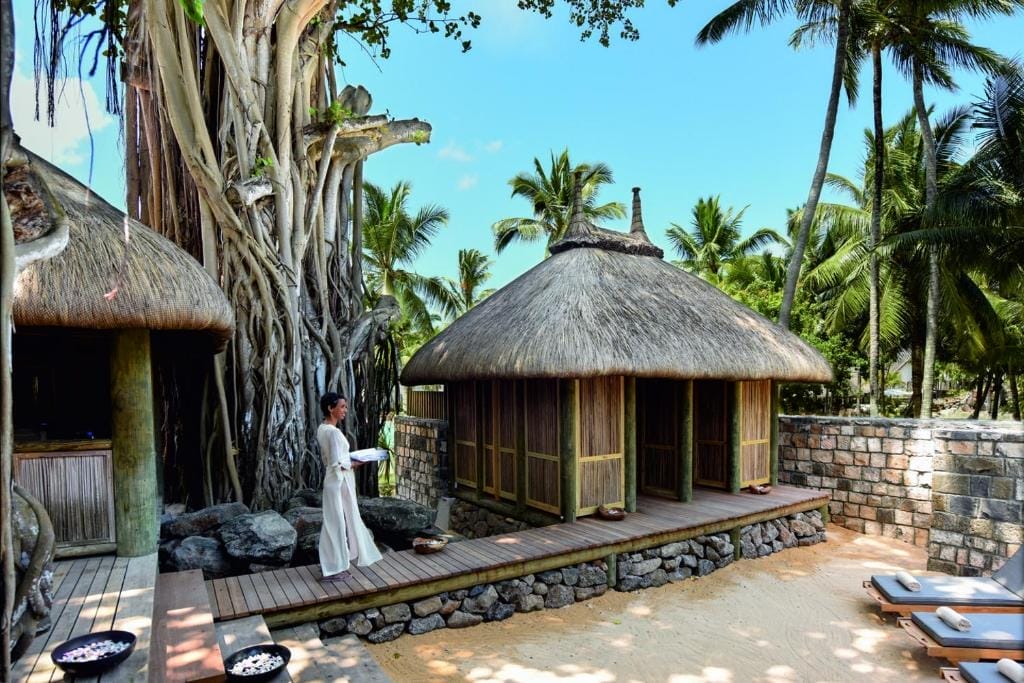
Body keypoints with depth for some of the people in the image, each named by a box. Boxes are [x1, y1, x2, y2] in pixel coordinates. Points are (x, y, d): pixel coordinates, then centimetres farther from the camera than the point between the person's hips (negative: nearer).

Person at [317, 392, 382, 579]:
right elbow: (337, 464, -23)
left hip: (334, 481, 10)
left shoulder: (322, 429, 7)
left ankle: (330, 563, 29)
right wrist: (355, 463, -9)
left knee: (335, 522, 18)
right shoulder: (333, 432, -22)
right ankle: (334, 568, 12)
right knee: (339, 522, 1)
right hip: (340, 482, -10)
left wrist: (350, 459, 10)